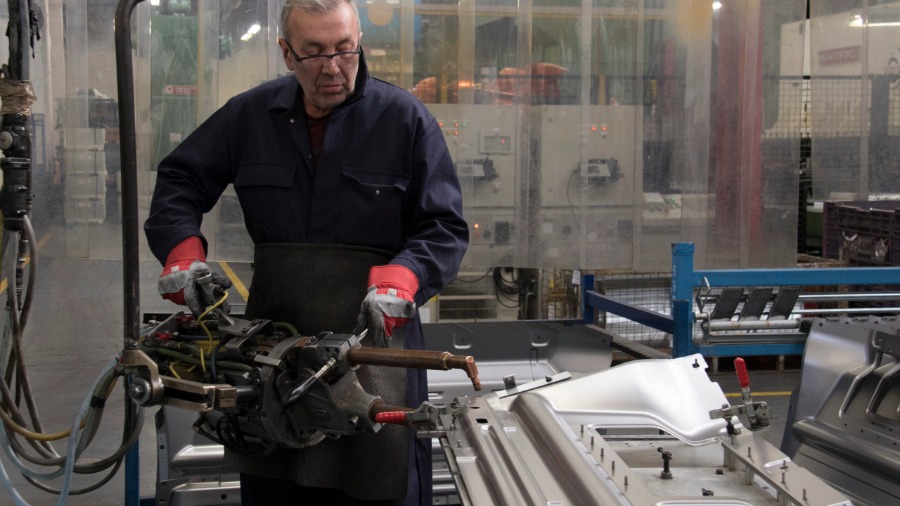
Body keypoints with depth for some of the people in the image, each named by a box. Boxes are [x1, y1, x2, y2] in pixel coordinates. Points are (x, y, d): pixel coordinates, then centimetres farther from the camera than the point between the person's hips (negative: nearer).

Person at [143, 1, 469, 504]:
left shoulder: (405, 118, -3)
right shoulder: (251, 114, 6)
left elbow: (446, 229, -3)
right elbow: (180, 180, 16)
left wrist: (401, 278, -22)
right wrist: (184, 249, -2)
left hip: (374, 337, -3)